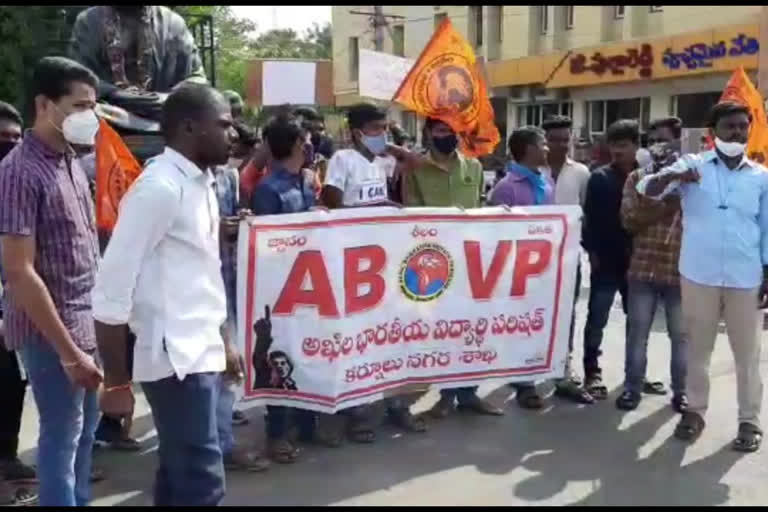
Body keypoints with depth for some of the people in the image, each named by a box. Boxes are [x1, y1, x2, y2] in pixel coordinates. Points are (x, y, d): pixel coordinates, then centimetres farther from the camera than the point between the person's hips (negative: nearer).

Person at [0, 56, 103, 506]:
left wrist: (86, 339, 13)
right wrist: (68, 351, -20)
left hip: (87, 324, 8)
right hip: (53, 333, -8)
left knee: (85, 428, 19)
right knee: (63, 435, 5)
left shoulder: (71, 164, 8)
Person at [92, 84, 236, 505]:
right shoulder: (160, 187, -15)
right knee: (201, 482, -4)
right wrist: (116, 382, -15)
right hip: (176, 359, -8)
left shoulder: (200, 184, 13)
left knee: (179, 475, 16)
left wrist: (223, 344, 21)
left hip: (199, 355, 9)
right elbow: (112, 289, -18)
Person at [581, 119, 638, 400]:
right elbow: (589, 218, -3)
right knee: (597, 319, 1)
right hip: (605, 260, -2)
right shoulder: (599, 178, -1)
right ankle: (592, 372, 9)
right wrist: (592, 251, -10)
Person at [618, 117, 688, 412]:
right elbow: (629, 220, -5)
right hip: (643, 268, 1)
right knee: (637, 331, 7)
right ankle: (632, 387, 18)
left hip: (680, 270, -1)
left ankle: (681, 390, 22)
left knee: (681, 334, 9)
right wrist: (666, 206, -14)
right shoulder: (637, 177, 7)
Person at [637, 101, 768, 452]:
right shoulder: (691, 166, 0)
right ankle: (695, 410, 24)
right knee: (698, 348, 11)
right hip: (699, 275, -1)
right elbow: (646, 189, -10)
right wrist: (671, 177, -31)